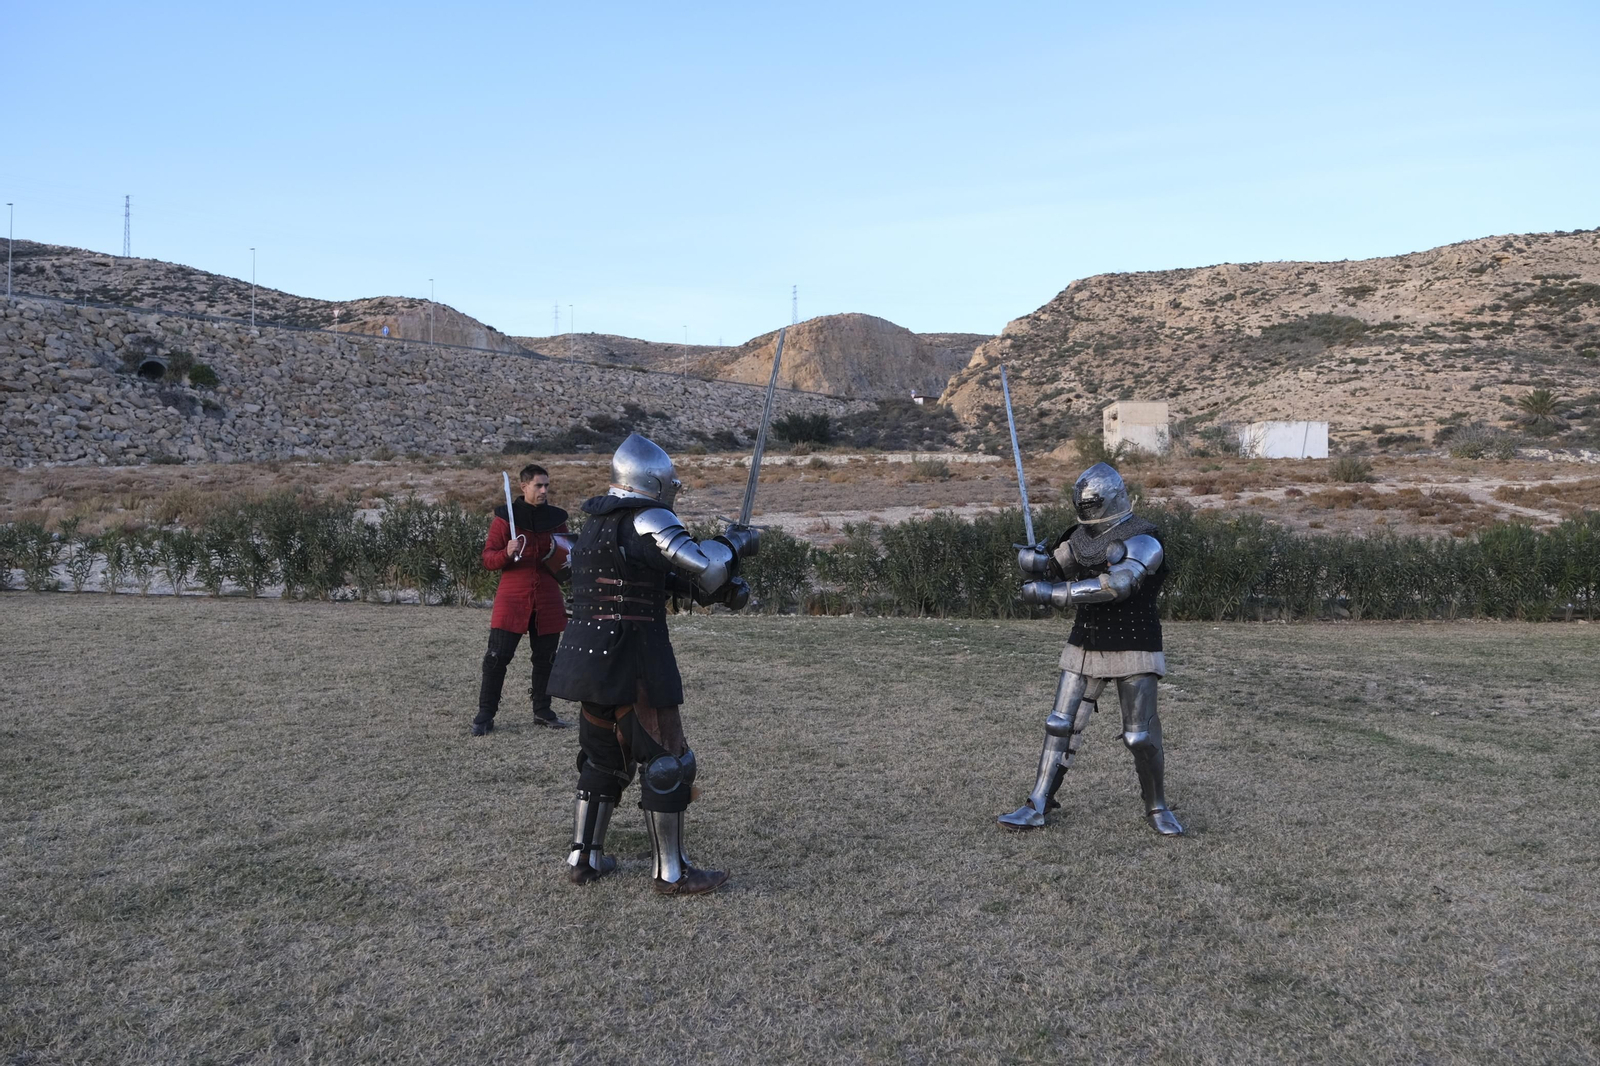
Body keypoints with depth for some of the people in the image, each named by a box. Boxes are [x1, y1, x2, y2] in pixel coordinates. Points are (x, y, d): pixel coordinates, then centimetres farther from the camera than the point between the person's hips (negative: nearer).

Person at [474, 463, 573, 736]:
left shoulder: (556, 518, 8)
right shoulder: (504, 517, -1)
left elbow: (566, 560, 18)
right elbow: (488, 558, -1)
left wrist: (563, 556, -6)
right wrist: (506, 554, -22)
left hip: (547, 601, 3)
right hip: (512, 599, -3)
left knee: (546, 658, 10)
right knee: (497, 656, -5)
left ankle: (542, 711, 24)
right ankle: (485, 714, 5)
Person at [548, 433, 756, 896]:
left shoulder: (596, 523, 15)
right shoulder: (646, 520, -14)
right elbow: (702, 565, -23)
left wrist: (720, 584, 8)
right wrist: (736, 542, -4)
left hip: (593, 661, 9)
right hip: (634, 663, -9)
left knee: (603, 757, 20)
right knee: (667, 762, 1)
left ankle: (584, 858, 25)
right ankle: (671, 872, 8)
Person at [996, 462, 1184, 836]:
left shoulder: (1144, 541, -18)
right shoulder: (1082, 535, 4)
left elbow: (1114, 586, -33)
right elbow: (1052, 573, 6)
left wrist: (1050, 592, -32)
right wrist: (1035, 561, -20)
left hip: (1134, 652, -5)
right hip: (1086, 648, 6)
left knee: (1141, 738, -1)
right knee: (1060, 727, 3)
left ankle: (1158, 809, 22)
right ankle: (1036, 808, 10)